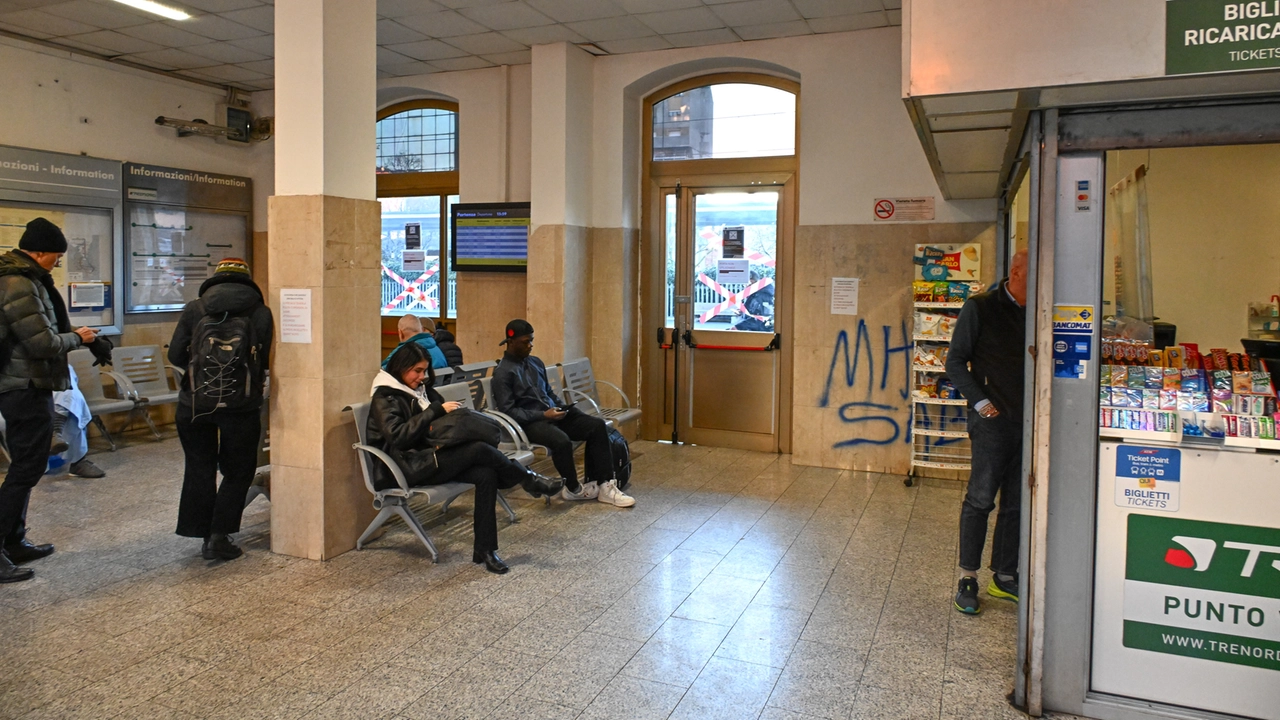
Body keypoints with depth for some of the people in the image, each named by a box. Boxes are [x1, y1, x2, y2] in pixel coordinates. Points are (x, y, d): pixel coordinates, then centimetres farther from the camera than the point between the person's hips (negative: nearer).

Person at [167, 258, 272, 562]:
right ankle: (219, 537, 7)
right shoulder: (260, 313, -2)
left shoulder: (193, 309, 2)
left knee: (199, 469, 15)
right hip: (241, 406, -2)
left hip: (194, 404, 2)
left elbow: (175, 355, 1)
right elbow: (265, 360, -1)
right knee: (238, 472, 13)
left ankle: (205, 536, 21)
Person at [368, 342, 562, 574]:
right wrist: (436, 410, -21)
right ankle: (529, 480, -4)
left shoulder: (422, 389, 15)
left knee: (486, 474, -21)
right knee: (480, 449, -27)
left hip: (432, 456, 8)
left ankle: (484, 549, -18)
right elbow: (397, 436, -21)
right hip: (409, 466, -7)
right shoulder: (384, 397, -6)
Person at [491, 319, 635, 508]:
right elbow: (508, 411, -13)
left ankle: (604, 485, -14)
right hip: (529, 422, -8)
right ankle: (573, 488, -9)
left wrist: (561, 406, 4)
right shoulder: (502, 373, -7)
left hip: (552, 412, 8)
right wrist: (543, 415, -19)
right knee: (561, 440, -37)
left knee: (597, 425, -13)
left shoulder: (535, 362, 17)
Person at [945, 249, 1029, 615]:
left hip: (1028, 420, 5)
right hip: (993, 420, -5)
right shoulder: (980, 308, -3)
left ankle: (1005, 577, 23)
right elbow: (955, 362, -3)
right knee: (981, 498, -3)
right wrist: (980, 402, -10)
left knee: (1017, 503, 11)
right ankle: (968, 579, 7)